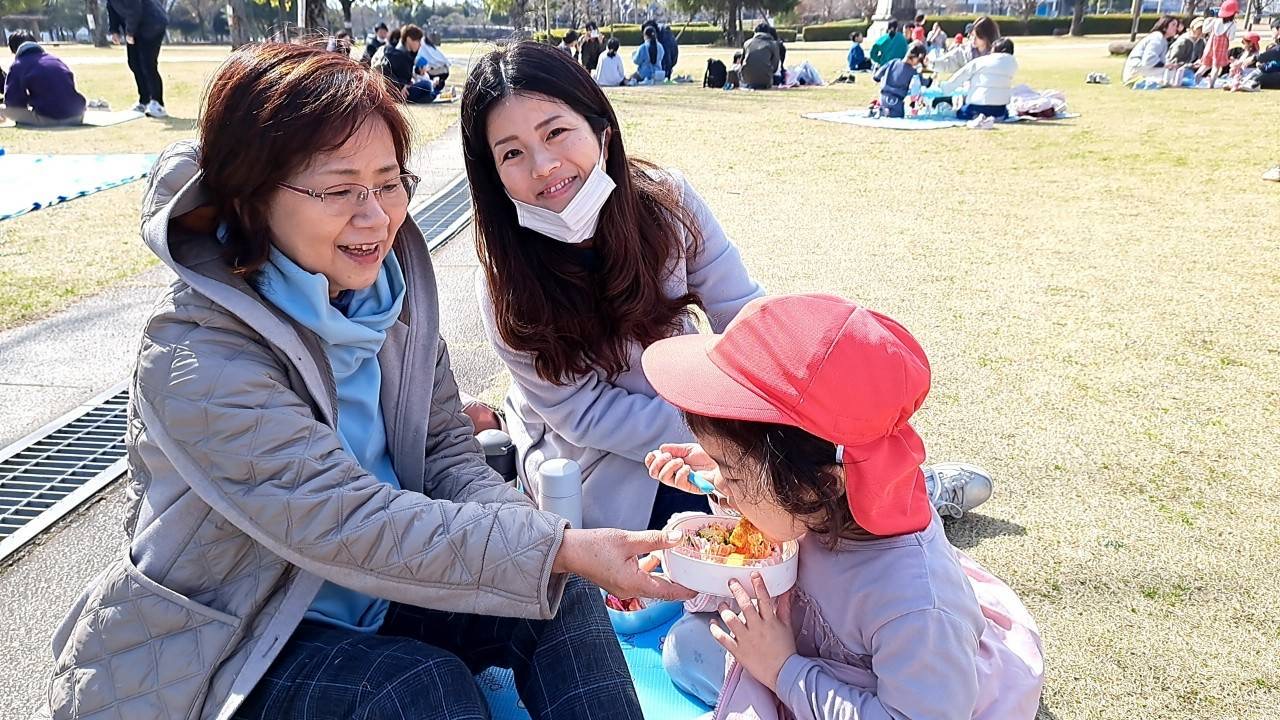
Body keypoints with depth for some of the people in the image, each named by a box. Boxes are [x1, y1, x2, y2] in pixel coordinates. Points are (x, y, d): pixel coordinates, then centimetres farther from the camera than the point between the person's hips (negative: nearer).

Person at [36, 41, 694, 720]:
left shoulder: (389, 283, -7)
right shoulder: (195, 358, -27)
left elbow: (447, 450, -4)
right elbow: (347, 522, -32)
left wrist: (556, 543, -25)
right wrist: (560, 547, -36)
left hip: (379, 591, 6)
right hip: (225, 650, -5)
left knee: (564, 596, -12)